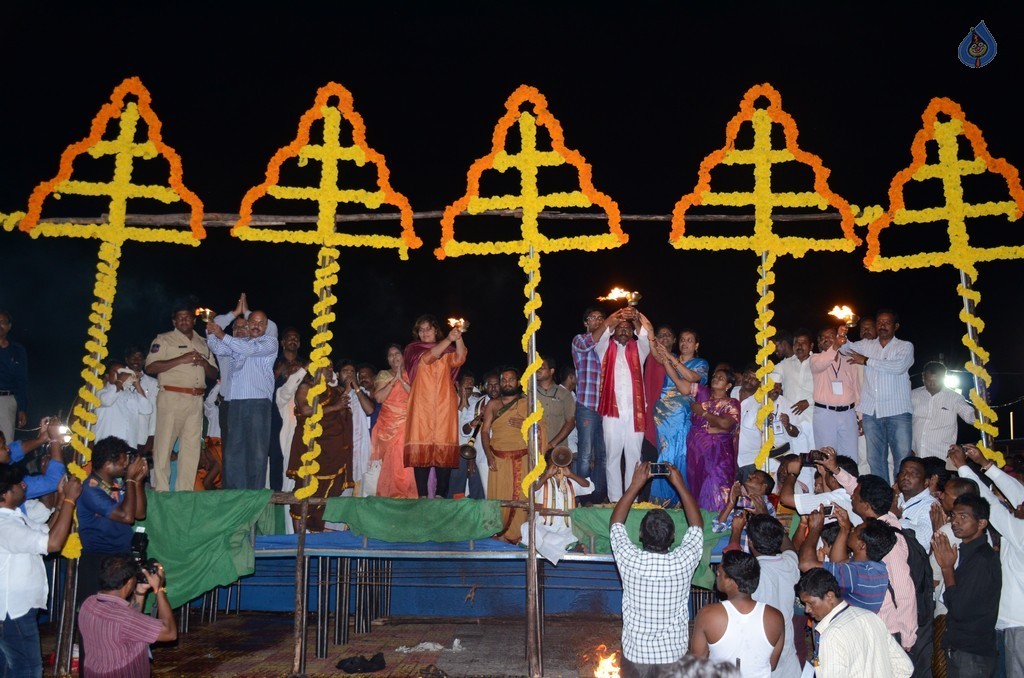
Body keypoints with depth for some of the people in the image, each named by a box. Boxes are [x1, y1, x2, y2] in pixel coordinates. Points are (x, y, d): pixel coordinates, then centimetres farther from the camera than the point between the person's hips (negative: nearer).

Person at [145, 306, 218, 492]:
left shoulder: (203, 343, 20)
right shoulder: (164, 340, 5)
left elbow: (214, 374, 21)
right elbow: (150, 367, -8)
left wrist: (204, 363, -1)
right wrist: (181, 359, -14)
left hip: (196, 400, 5)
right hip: (172, 398, -5)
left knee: (191, 448, 3)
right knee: (164, 445, -6)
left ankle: (185, 491, 7)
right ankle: (161, 491, -3)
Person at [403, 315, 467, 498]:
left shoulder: (448, 350, 16)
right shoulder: (413, 349, 13)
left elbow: (459, 359, -7)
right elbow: (426, 358, -9)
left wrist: (458, 339, -24)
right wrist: (448, 339, -20)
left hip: (444, 405, 1)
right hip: (421, 405, -1)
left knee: (444, 448, -8)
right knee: (421, 448, -9)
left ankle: (440, 495, -8)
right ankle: (422, 495, -9)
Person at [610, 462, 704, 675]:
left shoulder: (629, 560, -20)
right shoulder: (684, 561, -20)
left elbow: (616, 522, -1)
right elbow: (697, 525, 0)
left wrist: (636, 484, 0)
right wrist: (679, 483, 3)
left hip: (635, 654, 0)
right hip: (674, 655, 0)